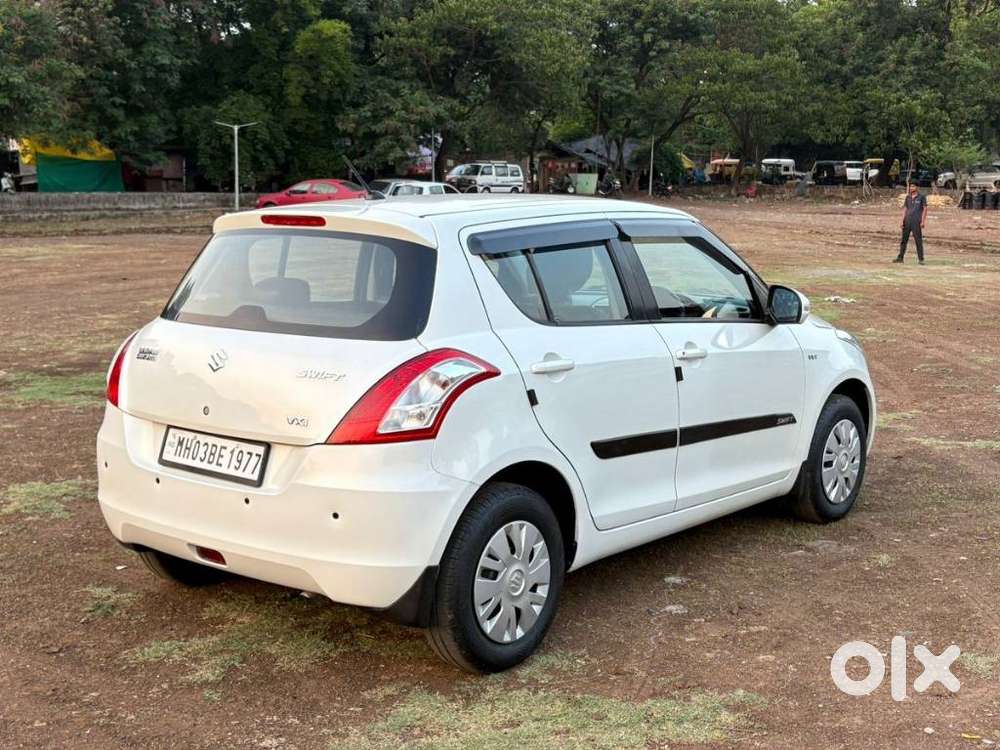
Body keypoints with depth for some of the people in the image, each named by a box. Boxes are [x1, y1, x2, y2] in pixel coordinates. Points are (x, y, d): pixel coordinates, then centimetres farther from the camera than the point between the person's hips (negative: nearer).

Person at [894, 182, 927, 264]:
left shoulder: (921, 197, -1)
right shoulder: (908, 197, 13)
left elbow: (925, 209, -3)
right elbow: (905, 209, 14)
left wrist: (923, 221, -10)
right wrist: (902, 221, 5)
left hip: (916, 222, -5)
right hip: (907, 221, 5)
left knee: (918, 240, -3)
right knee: (903, 240, 6)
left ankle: (920, 259, 0)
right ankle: (900, 257, 11)